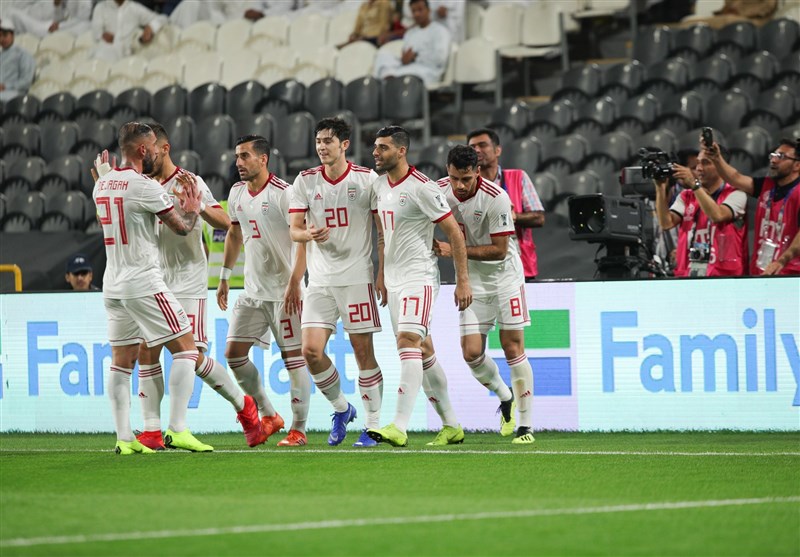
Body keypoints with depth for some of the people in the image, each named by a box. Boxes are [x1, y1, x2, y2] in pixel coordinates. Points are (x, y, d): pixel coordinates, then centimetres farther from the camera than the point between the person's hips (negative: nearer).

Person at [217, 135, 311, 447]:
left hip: (284, 290, -8)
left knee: (293, 357, -5)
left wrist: (294, 283, -23)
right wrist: (224, 278, 22)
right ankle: (268, 415, 15)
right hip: (253, 290, 8)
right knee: (233, 353, 3)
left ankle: (298, 430, 1)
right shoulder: (237, 193, 10)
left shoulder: (283, 193, -14)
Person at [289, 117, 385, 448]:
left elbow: (384, 230, 1)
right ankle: (341, 408, 16)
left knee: (363, 351, -2)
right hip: (320, 280, 3)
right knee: (311, 350, -7)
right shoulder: (305, 181, 6)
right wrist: (309, 234, -18)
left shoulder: (367, 179, -2)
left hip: (358, 277, -3)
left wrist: (383, 275, -6)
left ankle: (373, 425, 9)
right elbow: (294, 230, 6)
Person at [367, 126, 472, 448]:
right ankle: (451, 426, 19)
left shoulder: (422, 188, -14)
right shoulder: (379, 185, 10)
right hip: (394, 281, 9)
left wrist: (463, 281, -13)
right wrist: (382, 278, 24)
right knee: (423, 352, 11)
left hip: (419, 278, -9)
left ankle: (399, 428, -30)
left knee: (408, 342, -21)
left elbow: (454, 233, -11)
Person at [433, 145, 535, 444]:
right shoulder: (439, 190, -9)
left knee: (513, 347, -6)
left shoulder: (496, 198, -23)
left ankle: (525, 424, 2)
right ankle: (505, 397, 24)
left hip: (505, 274, -4)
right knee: (471, 353, -5)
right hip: (471, 277, 4)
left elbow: (499, 250, -21)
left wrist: (456, 250, -25)